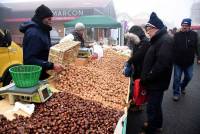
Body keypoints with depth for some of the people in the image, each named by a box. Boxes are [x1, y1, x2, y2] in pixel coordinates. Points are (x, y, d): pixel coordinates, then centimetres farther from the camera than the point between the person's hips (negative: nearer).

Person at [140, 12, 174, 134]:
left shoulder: (166, 40, -20)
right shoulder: (159, 39, 12)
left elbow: (161, 64, -29)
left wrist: (146, 79, -20)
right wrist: (145, 79, 13)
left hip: (157, 83, -10)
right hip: (154, 82, 10)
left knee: (153, 107, 2)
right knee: (155, 105, 22)